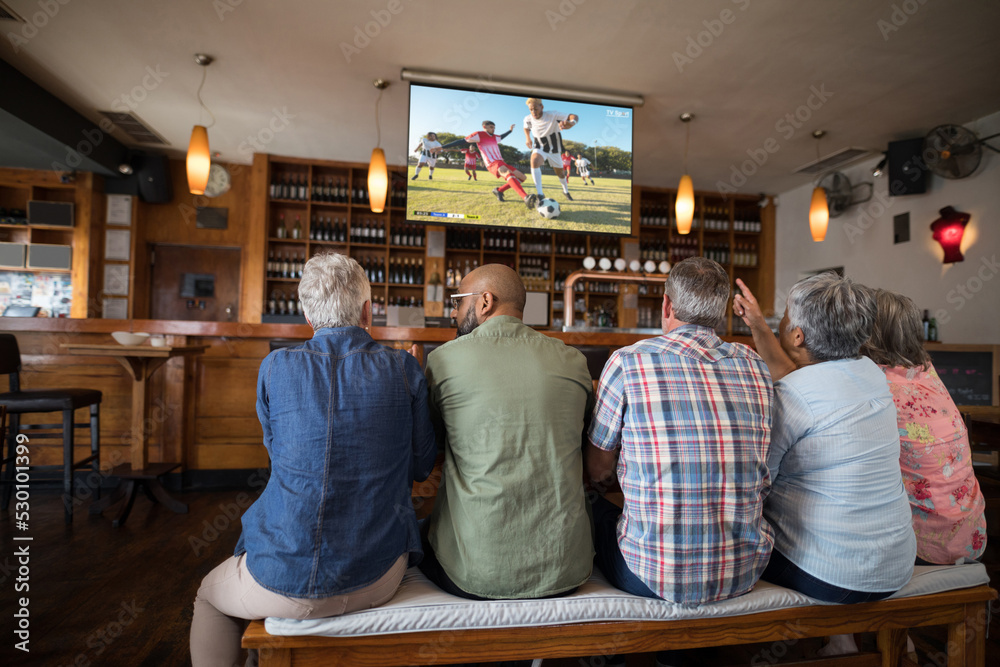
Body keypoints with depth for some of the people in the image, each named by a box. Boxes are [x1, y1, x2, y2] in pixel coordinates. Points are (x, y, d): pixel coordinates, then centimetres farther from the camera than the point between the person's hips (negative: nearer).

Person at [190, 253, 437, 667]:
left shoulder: (275, 368, -8)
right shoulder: (404, 370, -9)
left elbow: (279, 452, 7)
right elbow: (421, 467, 1)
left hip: (284, 585, 0)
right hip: (377, 579, 1)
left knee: (208, 597, 32)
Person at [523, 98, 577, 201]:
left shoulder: (553, 115, -26)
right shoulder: (528, 119, -14)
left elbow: (574, 116, -36)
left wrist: (571, 122, -58)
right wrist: (527, 138, -2)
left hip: (553, 149, 0)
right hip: (539, 148, 0)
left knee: (560, 173, 13)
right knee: (534, 161, -34)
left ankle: (566, 191, 47)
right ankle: (540, 194, -36)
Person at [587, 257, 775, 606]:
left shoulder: (627, 361, -12)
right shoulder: (755, 366, 0)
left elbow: (598, 469, -2)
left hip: (656, 576, -4)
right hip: (744, 574, 5)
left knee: (593, 506, 22)